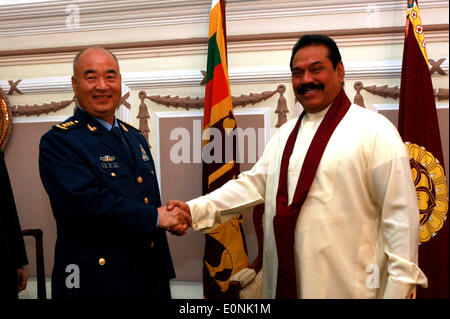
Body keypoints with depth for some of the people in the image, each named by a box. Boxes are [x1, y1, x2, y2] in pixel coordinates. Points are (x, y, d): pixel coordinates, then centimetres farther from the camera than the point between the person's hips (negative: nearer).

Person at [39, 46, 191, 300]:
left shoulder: (135, 137, 13)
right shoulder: (58, 141, -10)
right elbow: (86, 201, -23)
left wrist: (172, 217, -4)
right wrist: (155, 217, -18)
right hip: (98, 282, -7)